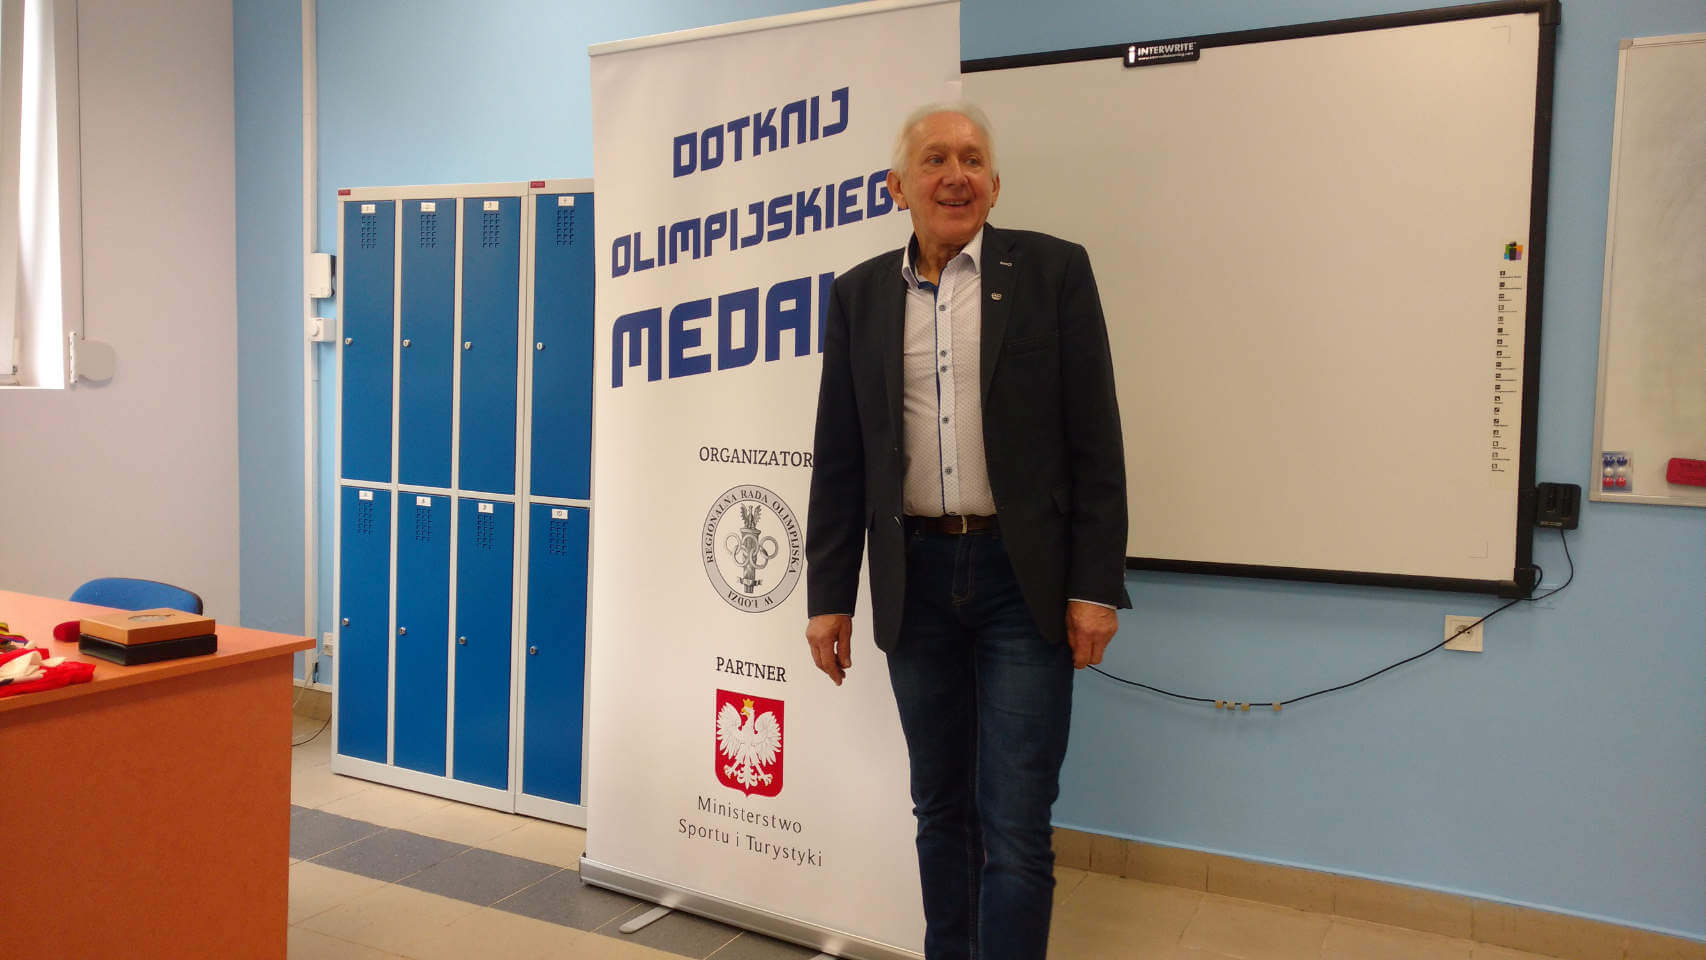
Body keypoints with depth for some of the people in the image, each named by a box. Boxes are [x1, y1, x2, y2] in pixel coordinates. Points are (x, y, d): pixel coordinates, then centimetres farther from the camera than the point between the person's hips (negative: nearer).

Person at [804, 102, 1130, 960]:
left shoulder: (1052, 270, 0)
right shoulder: (861, 294, 8)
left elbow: (1095, 440, -3)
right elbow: (838, 459, 8)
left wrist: (1095, 585, -7)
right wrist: (829, 595, 6)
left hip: (1022, 579, -3)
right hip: (915, 579, 3)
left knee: (1014, 819, -1)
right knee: (940, 807, 16)